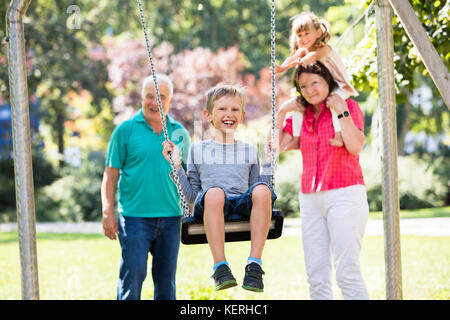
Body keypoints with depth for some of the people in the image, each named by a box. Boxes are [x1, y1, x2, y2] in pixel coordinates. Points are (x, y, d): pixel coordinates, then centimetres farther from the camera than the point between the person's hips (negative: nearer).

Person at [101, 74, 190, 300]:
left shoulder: (179, 133, 10)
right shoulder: (126, 130, 1)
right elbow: (111, 175, 1)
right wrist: (108, 213, -6)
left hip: (171, 218, 4)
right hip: (135, 217, -3)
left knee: (166, 282, 8)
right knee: (132, 279, -7)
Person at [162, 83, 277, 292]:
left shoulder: (249, 151, 24)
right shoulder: (198, 149, 19)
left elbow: (258, 192, 19)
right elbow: (191, 196, 16)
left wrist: (268, 163, 13)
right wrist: (177, 166, 7)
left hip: (243, 204, 1)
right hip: (209, 206, -1)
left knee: (262, 190, -34)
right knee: (214, 192, -39)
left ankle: (254, 263, -33)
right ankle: (220, 266, -39)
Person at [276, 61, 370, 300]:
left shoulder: (348, 106, 1)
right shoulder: (302, 115, 15)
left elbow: (355, 146, -13)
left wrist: (342, 111, -13)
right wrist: (282, 112, 7)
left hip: (344, 194, -6)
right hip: (310, 198, 6)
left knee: (347, 272, -14)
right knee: (316, 276, 2)